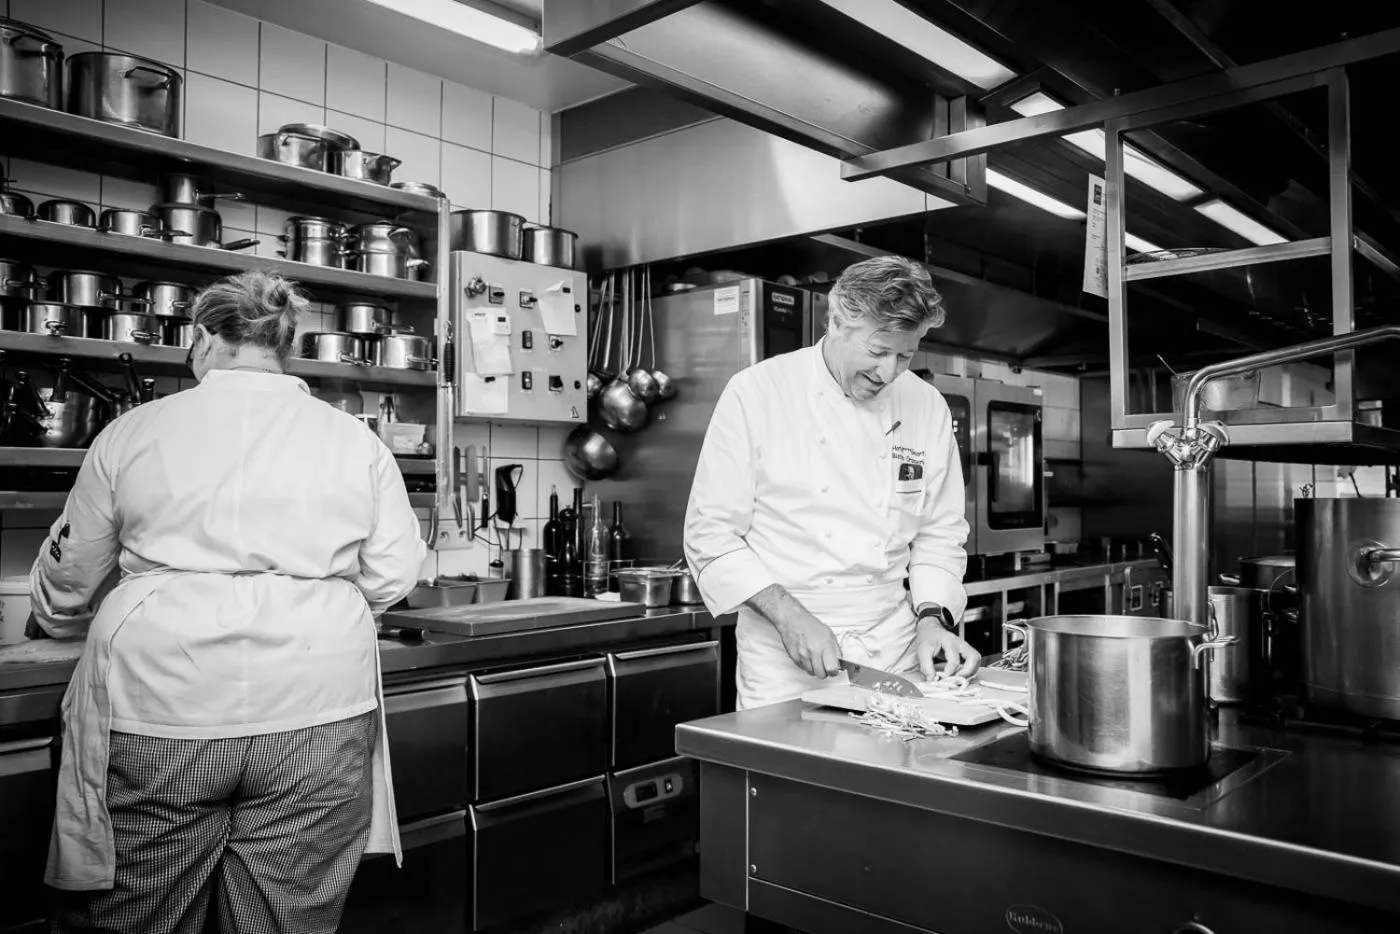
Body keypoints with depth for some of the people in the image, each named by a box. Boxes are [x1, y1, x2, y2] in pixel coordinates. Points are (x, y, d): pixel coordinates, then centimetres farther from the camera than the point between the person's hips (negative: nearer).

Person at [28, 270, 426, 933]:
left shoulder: (131, 432, 6)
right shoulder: (355, 439, 7)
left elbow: (65, 580, 14)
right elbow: (392, 574, 4)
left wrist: (61, 620, 36)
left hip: (156, 710, 0)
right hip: (316, 711, 1)